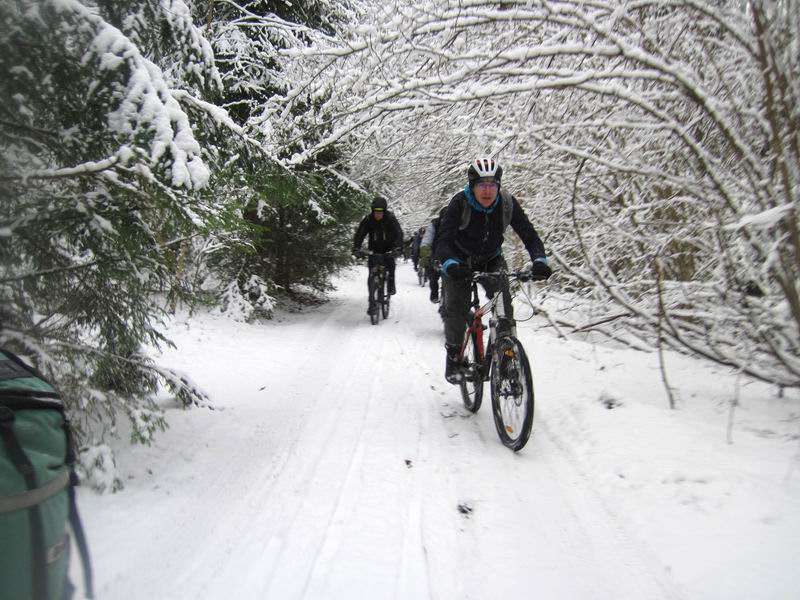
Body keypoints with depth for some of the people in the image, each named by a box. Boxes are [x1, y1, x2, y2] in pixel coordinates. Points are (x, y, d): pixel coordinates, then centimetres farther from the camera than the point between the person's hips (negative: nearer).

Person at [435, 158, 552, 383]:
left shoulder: (507, 203, -20)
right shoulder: (460, 203, -27)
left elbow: (528, 234, -22)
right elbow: (444, 241, -35)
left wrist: (539, 260, -42)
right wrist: (450, 265, -56)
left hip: (491, 260, 2)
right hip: (460, 262, -2)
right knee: (457, 307, -18)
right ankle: (453, 356, 5)